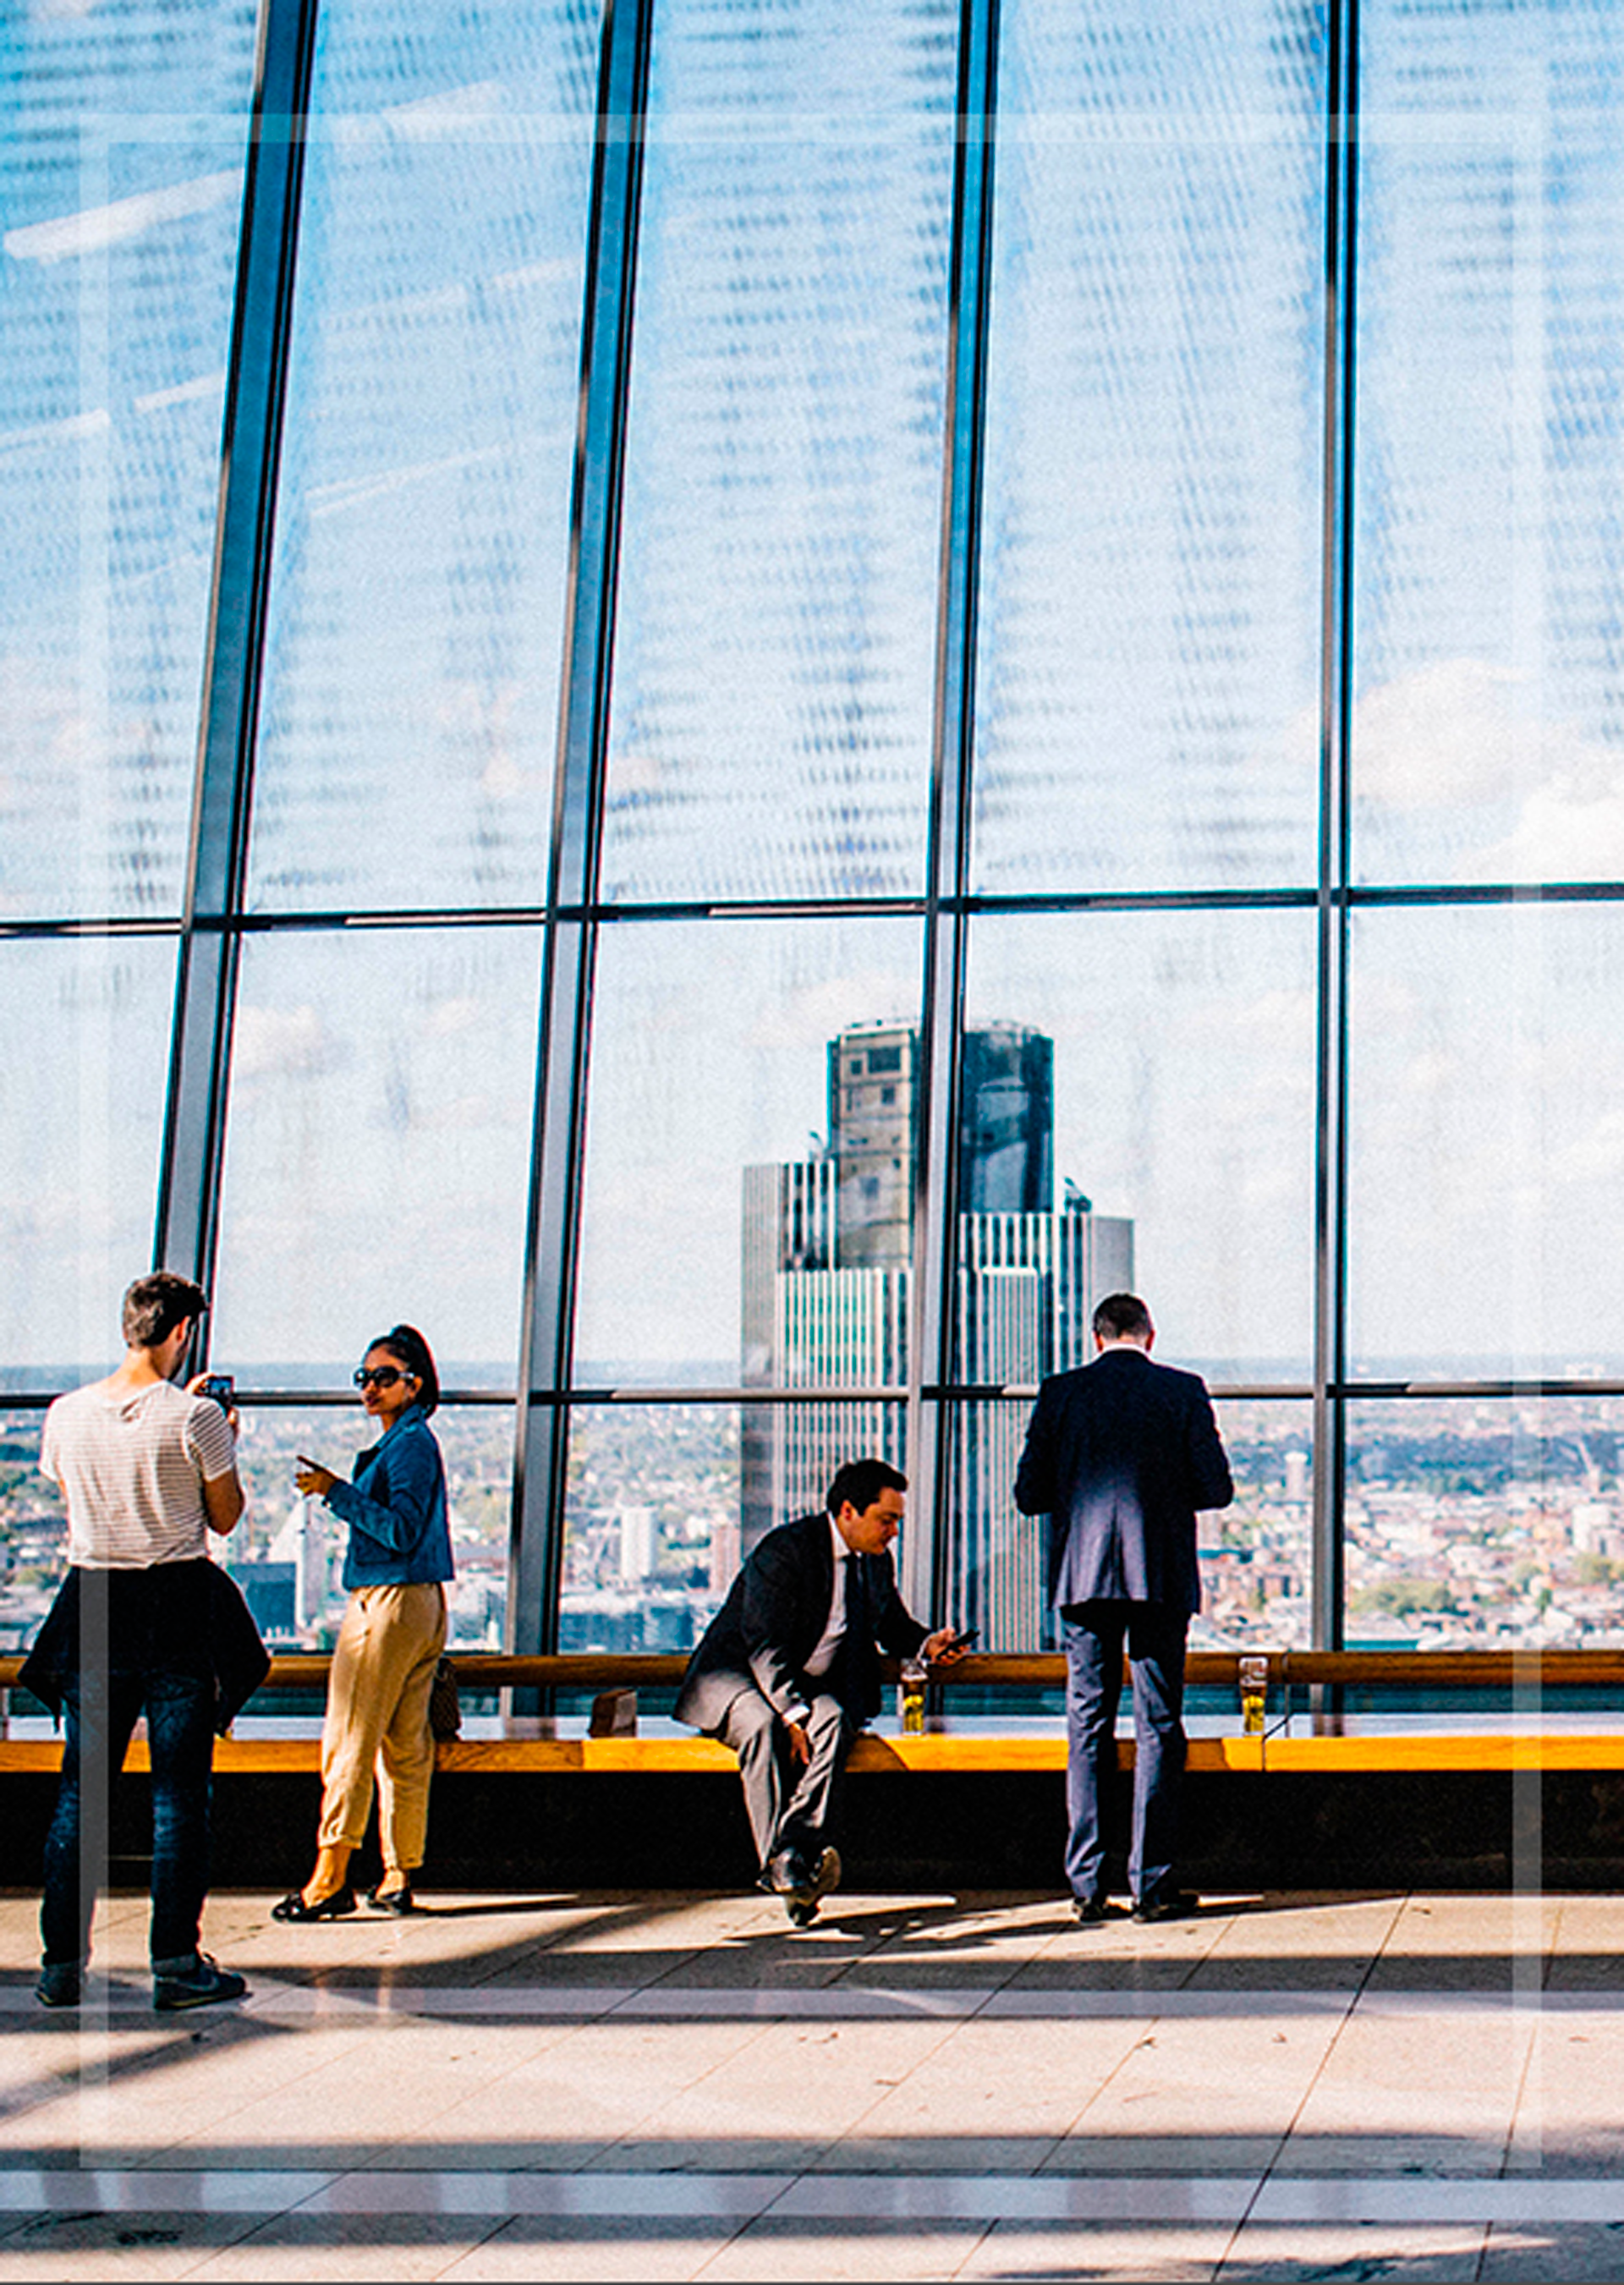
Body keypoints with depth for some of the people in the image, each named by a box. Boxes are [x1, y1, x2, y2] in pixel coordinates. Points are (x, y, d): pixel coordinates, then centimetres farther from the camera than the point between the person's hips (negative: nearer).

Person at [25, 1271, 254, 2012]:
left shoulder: (66, 1415, 2)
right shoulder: (195, 1417, -10)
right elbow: (225, 1517, -2)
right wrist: (221, 1445, 15)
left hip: (92, 1604, 4)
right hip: (179, 1604, -3)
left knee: (81, 1789, 8)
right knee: (179, 1790, 2)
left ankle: (62, 1963, 9)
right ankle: (176, 1963, 3)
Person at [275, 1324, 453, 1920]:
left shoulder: (411, 1443, -12)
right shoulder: (406, 1441, 17)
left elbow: (401, 1531, -20)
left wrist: (338, 1492, -20)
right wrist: (338, 1491, 17)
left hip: (389, 1603, -10)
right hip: (421, 1604, 10)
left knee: (349, 1739, -8)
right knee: (406, 1746, 9)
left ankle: (329, 1879, -7)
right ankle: (399, 1878, 12)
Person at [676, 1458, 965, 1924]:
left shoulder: (876, 1561, 6)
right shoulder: (784, 1549, -17)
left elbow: (893, 1626, 24)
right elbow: (766, 1647, -23)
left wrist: (926, 1644, 1)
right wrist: (793, 1716, -33)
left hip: (812, 1685, 5)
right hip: (736, 1673, -5)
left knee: (833, 1720, -30)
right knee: (762, 1726, -38)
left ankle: (799, 1848, -43)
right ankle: (779, 1865, -42)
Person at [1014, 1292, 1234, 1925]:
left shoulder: (1060, 1393, 2)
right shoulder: (1184, 1392, -1)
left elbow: (1029, 1494, 2)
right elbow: (1217, 1489, -2)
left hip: (1084, 1580, 1)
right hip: (1163, 1581, -1)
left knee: (1088, 1727, 7)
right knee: (1158, 1729, 4)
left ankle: (1086, 1885, 5)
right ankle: (1152, 1884, 3)